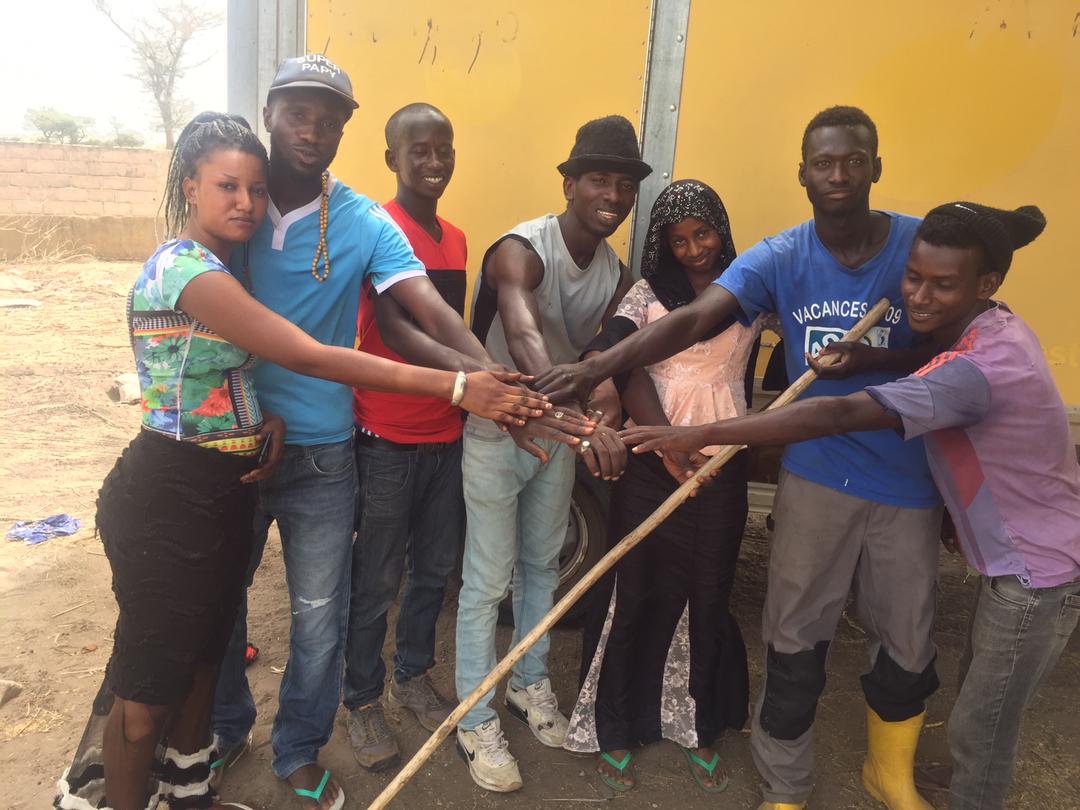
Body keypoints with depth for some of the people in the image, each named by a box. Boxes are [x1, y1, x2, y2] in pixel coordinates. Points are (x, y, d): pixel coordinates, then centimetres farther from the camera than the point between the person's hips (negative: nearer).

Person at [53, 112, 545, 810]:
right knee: (150, 679, 8)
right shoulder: (189, 271, -21)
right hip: (171, 496, -10)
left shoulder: (215, 267, 9)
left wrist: (270, 418, -8)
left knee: (203, 649, 23)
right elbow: (310, 357, -28)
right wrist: (456, 387, -30)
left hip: (223, 488, 10)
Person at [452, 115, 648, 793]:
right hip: (496, 432, -7)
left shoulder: (617, 272, -1)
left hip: (560, 431, 7)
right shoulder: (522, 250, -26)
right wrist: (583, 419, -60)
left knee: (543, 565, 20)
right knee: (488, 580, 2)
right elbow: (525, 340, -44)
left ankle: (530, 683, 41)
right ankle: (476, 719, 21)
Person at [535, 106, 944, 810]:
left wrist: (875, 358, -22)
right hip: (816, 472, 0)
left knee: (908, 642, 14)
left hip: (906, 480, 1)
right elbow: (691, 319, -21)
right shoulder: (780, 258, -7)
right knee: (795, 640, 6)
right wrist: (600, 366, -36)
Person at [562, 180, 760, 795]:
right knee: (636, 594, 5)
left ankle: (700, 728, 28)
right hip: (653, 463, -2)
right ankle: (616, 729, 21)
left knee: (708, 598, 10)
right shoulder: (646, 294, 0)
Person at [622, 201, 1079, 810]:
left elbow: (838, 417, -42)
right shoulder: (989, 331, -2)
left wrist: (700, 433, -43)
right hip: (1015, 555, 9)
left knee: (981, 729, 8)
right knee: (985, 707, 24)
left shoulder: (980, 367, -33)